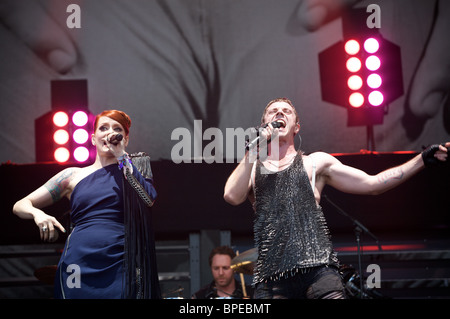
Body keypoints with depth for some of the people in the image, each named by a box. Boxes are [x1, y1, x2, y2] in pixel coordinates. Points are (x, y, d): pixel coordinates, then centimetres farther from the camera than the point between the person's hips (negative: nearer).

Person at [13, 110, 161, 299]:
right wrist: (37, 214, -9)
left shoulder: (134, 169, 14)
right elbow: (20, 206, 15)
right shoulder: (73, 176, 14)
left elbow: (150, 200, -8)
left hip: (121, 267, -1)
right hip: (80, 267, 1)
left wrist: (122, 158, -3)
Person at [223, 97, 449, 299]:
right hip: (271, 274, 1)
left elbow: (372, 184, 20)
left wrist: (422, 160, 14)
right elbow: (232, 196, 2)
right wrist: (253, 149, 4)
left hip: (317, 266, -1)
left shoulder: (315, 163, 23)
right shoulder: (251, 168, 24)